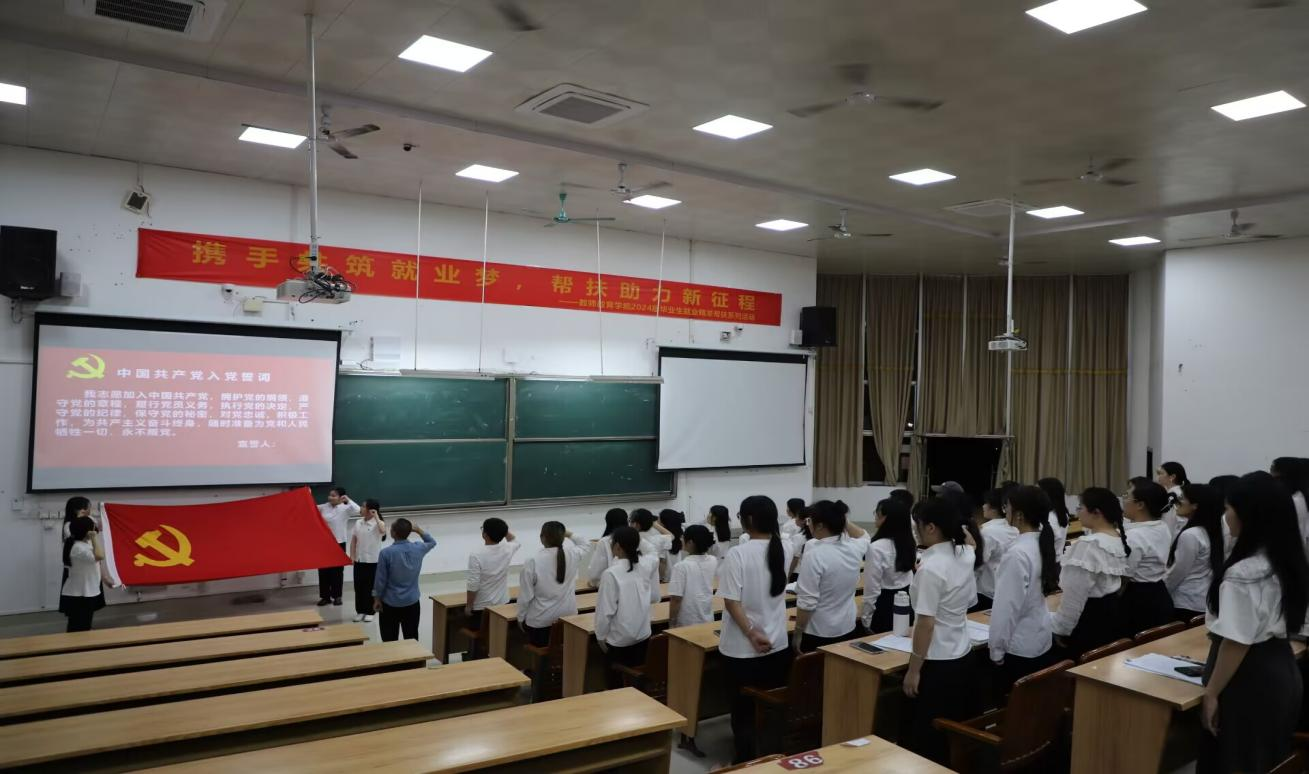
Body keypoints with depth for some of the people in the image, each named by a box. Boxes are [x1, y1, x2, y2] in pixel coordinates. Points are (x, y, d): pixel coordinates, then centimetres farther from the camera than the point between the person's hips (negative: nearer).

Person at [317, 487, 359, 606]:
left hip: (338, 543, -3)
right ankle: (325, 596, 19)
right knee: (323, 570, 8)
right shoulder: (324, 507, 2)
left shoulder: (345, 509, -10)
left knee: (337, 571, 8)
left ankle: (337, 596, 20)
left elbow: (357, 510, -26)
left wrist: (348, 500, -28)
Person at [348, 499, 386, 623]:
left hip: (372, 561, -5)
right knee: (358, 586, 10)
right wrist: (352, 556, 1)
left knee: (370, 587, 5)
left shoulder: (378, 524, -12)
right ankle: (360, 611, 23)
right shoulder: (358, 523, 3)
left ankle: (369, 612, 16)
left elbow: (383, 531, -36)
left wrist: (376, 516, -30)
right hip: (359, 560, 5)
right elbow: (353, 540, 8)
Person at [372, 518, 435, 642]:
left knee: (389, 640, 9)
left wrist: (377, 599, 2)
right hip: (412, 602, 3)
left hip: (390, 604, -3)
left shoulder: (386, 553, -18)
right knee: (411, 638, 13)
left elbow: (380, 579, -11)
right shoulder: (418, 548, -8)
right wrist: (418, 530, 8)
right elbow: (432, 542, 16)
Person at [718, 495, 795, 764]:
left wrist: (752, 635, -17)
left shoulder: (738, 554, -18)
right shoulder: (785, 549, -2)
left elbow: (732, 602, -21)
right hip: (777, 646, 5)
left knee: (743, 713, 9)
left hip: (742, 649, -5)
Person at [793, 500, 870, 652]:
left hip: (818, 633, -6)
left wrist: (797, 633, -11)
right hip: (848, 628, 6)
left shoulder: (815, 554, -22)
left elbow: (807, 602, -21)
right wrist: (843, 520, 12)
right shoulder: (853, 548, -3)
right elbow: (863, 536, 24)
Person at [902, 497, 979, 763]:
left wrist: (913, 669, -13)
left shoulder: (930, 568, -22)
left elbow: (926, 623, -21)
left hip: (937, 662, -8)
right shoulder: (965, 556, 1)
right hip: (963, 656, 8)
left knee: (926, 737, 5)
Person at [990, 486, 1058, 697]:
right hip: (1041, 638, 8)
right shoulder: (1041, 543, 1)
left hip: (1019, 645, -8)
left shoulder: (1017, 554, -24)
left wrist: (997, 650, -12)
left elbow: (1008, 605, -20)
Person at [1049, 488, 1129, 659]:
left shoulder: (1088, 545, -24)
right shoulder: (1119, 539, 4)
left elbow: (1075, 596, -20)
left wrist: (1060, 629, -12)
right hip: (1112, 612, 9)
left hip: (1090, 619, -9)